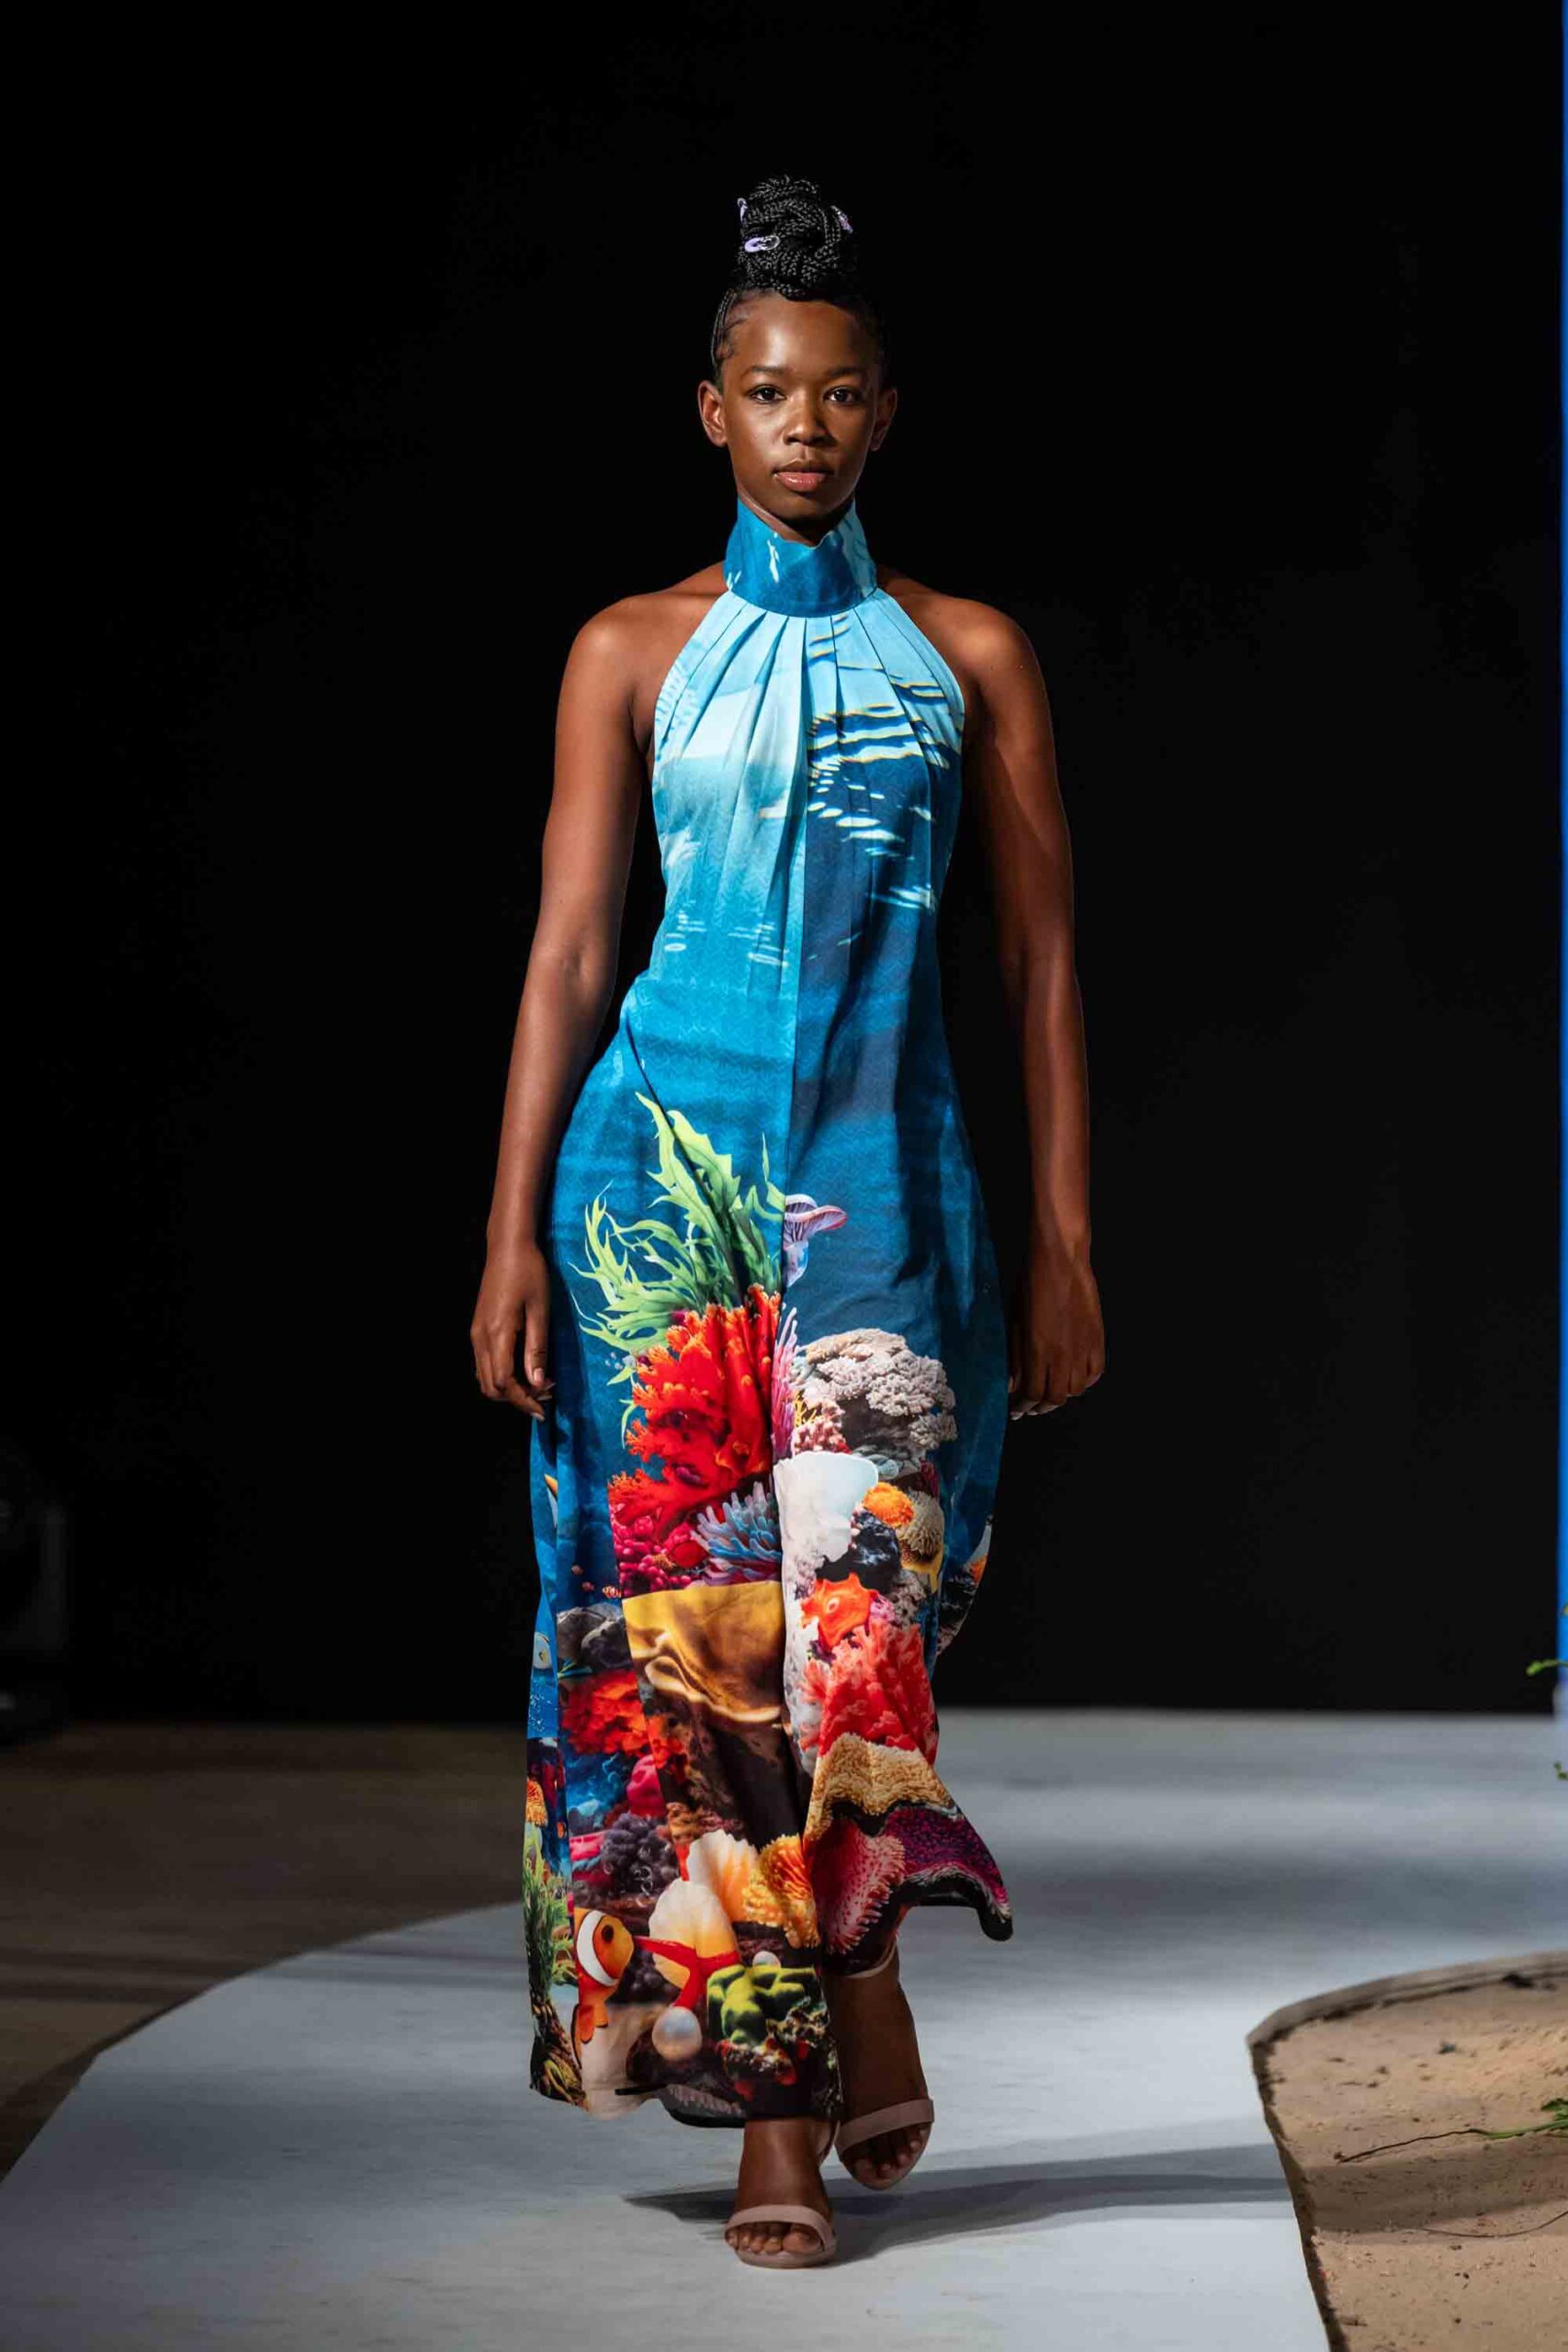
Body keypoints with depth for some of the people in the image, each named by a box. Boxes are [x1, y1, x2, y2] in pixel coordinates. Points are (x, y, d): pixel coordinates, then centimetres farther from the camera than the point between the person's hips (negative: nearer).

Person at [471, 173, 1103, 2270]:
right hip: (663, 1163, 0)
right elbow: (567, 955, 4)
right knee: (702, 1614, -3)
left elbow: (1042, 960, 8)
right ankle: (776, 2117, 3)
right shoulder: (637, 654, 7)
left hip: (882, 1172, 0)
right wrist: (514, 1231, -3)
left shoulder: (969, 657, 8)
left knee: (856, 1589, -15)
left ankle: (862, 1976, 11)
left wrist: (1062, 1244, 2)